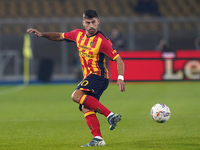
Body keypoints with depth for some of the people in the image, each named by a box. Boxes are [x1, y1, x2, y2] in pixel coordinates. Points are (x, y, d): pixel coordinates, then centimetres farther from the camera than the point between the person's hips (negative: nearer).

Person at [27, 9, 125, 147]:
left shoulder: (102, 41, -13)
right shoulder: (79, 34, 6)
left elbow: (118, 59, -11)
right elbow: (60, 36, 21)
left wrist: (120, 78, -23)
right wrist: (42, 34, 7)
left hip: (99, 75, -8)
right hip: (89, 77, 8)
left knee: (77, 95, -27)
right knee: (86, 108, -3)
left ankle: (110, 115, -30)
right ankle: (98, 139, -6)